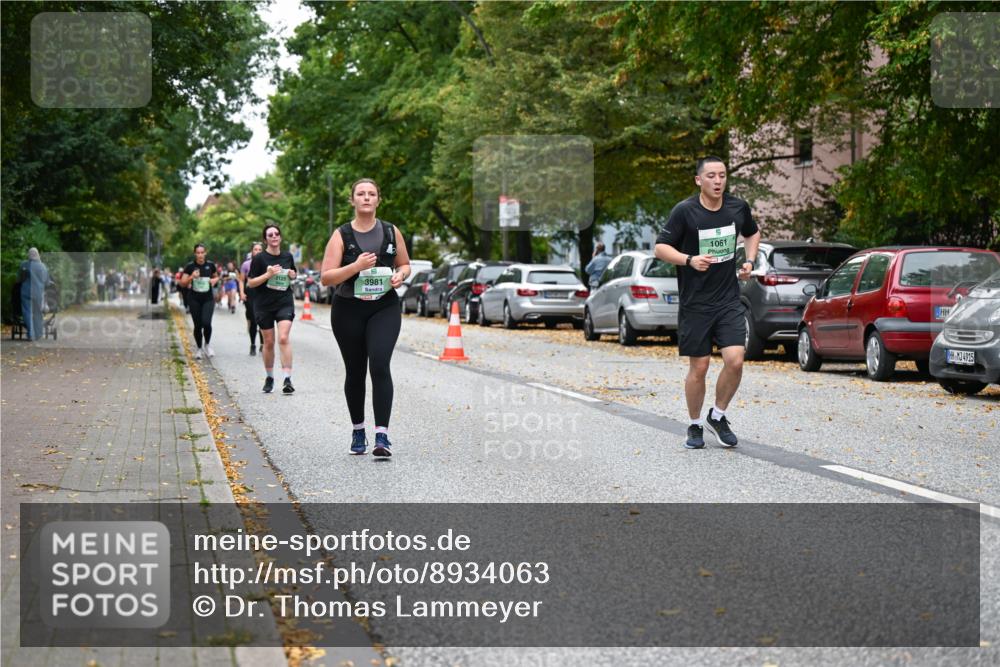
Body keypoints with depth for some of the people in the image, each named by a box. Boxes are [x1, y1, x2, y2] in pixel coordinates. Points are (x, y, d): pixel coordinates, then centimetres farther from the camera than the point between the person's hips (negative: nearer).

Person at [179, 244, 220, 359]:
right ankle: (199, 348, 23)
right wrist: (191, 277, -21)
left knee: (206, 323, -17)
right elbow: (182, 283, -3)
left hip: (208, 299, 0)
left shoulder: (210, 265, 1)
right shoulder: (190, 266, -3)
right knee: (198, 325, 3)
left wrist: (215, 280, -5)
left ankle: (207, 344, 10)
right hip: (194, 299, 0)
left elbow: (216, 277, 18)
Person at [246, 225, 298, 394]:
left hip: (285, 302, 1)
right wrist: (268, 275, -20)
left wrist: (292, 275, 0)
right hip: (264, 305, -1)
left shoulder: (287, 256, 7)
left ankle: (287, 379, -17)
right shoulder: (259, 258, -5)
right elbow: (250, 283, -6)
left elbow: (293, 275, 24)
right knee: (269, 342, 6)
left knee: (283, 338, -15)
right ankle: (269, 377, 25)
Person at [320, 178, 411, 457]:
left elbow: (405, 264, 18)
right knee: (355, 371, 9)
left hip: (384, 308, 0)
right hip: (348, 310, 0)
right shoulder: (341, 235, -1)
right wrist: (356, 266, -21)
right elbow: (325, 277, -7)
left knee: (380, 365, -17)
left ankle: (382, 434, -20)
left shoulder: (391, 232, 5)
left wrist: (400, 276, -5)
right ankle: (358, 430, 26)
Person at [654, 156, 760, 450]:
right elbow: (660, 247, -8)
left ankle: (718, 416, 13)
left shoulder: (738, 207, 3)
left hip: (729, 301, 3)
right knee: (698, 368, 2)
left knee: (735, 360, -11)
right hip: (695, 303, -3)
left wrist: (750, 261, 8)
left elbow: (752, 232, 24)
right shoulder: (684, 211, -9)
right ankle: (695, 426, 23)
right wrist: (690, 260, -23)